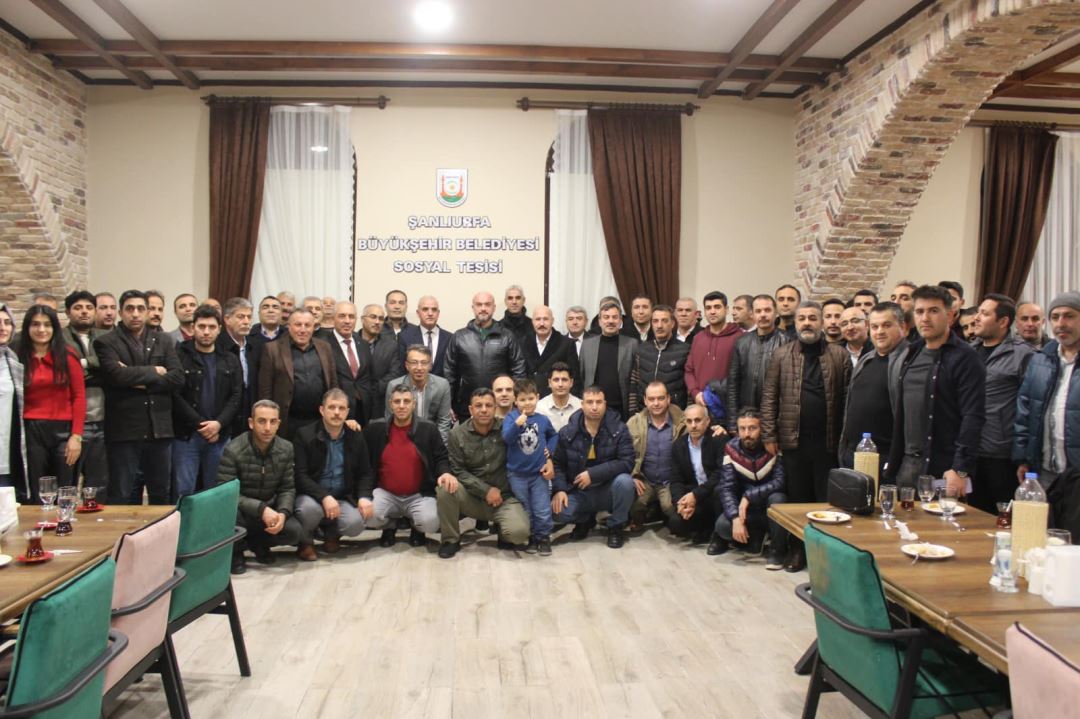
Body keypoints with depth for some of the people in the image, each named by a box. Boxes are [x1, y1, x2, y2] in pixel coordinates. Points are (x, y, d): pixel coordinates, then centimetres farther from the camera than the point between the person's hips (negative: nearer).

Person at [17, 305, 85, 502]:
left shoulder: (67, 356, 0)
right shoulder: (19, 358, 3)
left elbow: (79, 396, -1)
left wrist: (76, 436, -7)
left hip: (63, 430, -1)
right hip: (30, 432, 1)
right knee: (34, 497, 9)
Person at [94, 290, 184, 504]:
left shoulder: (164, 341, 12)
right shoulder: (106, 342, 1)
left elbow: (178, 378, 0)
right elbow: (116, 375, -16)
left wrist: (140, 381, -9)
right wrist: (153, 371, -6)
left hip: (159, 429, 3)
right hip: (124, 430, -3)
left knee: (161, 495, 11)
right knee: (123, 498, 4)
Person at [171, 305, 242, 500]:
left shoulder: (230, 360, 11)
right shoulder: (179, 356, -1)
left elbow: (236, 396, 4)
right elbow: (175, 395, -8)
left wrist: (219, 423, -11)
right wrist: (200, 424, -13)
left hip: (220, 435, 3)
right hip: (186, 435, -3)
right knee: (183, 491, -1)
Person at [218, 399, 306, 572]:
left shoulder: (286, 449, -5)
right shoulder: (233, 451, -18)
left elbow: (287, 489, -2)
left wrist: (283, 513, -23)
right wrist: (261, 509, -32)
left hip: (270, 511, 3)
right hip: (241, 511, -3)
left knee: (294, 531, -23)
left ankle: (257, 543, 12)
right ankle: (235, 551, -2)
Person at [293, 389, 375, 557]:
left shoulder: (356, 438, 5)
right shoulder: (305, 435, -6)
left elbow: (365, 474, 8)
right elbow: (300, 475, -14)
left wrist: (364, 497, -13)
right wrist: (324, 497, -28)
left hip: (343, 498, 3)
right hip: (312, 496, -2)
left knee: (356, 523, -26)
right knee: (310, 508, -36)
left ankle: (331, 532, 11)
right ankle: (305, 540, 0)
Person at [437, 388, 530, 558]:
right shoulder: (457, 434, -2)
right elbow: (458, 471, -5)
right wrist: (486, 491, -14)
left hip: (503, 497, -1)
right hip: (472, 496, 2)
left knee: (519, 532, -28)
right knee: (445, 488, -28)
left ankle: (503, 533, 12)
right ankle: (451, 539, -4)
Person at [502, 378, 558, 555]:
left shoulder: (543, 419, 0)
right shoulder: (511, 418, -7)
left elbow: (554, 435, 19)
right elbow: (506, 438, -24)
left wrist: (549, 451, 5)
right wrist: (517, 424, -39)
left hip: (539, 473, 1)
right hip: (517, 474, -1)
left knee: (543, 511, 2)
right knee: (524, 511, 13)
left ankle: (544, 537, 20)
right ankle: (531, 538, 29)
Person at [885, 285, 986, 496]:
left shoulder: (964, 358, -9)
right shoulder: (912, 354, 12)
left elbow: (973, 418, -15)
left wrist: (961, 470, -20)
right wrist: (894, 462, 12)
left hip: (944, 470, -6)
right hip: (907, 465, 6)